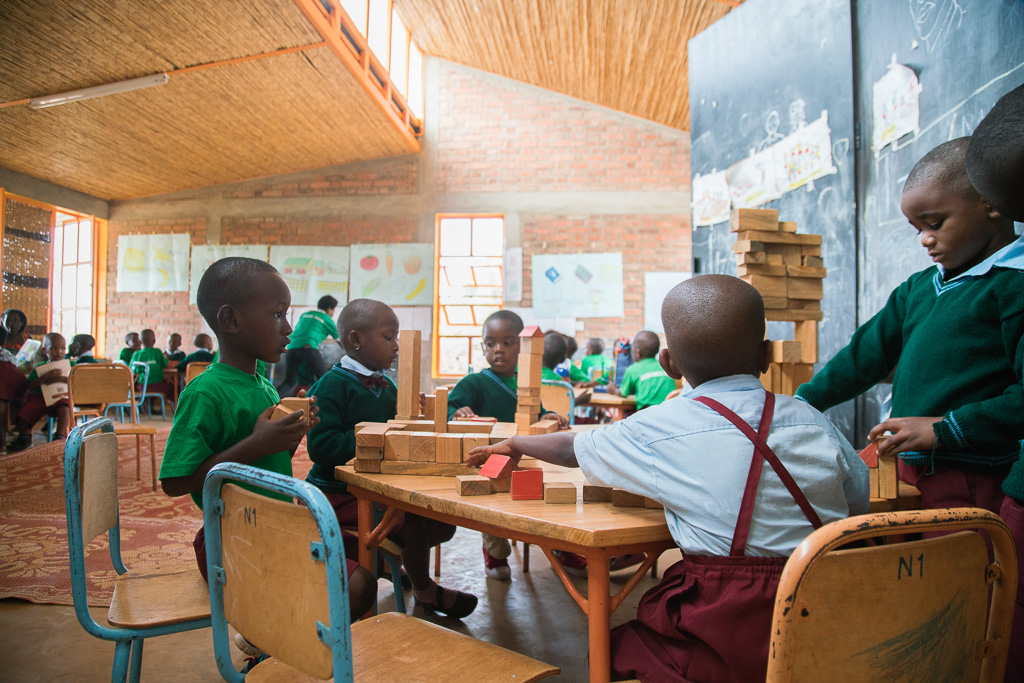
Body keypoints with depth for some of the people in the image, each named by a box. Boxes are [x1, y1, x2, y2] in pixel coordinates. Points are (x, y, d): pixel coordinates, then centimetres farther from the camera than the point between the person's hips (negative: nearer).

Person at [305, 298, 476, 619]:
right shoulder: (332, 384, -15)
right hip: (338, 492, -9)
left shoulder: (386, 386, 11)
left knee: (443, 525, 3)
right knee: (412, 526, -23)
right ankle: (425, 592, 7)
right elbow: (320, 447, -24)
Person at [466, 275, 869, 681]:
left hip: (729, 649, -4)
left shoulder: (659, 429, -9)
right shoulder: (813, 421, 0)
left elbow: (570, 449, 7)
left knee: (613, 649, 18)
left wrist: (514, 444, 28)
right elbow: (863, 501, 12)